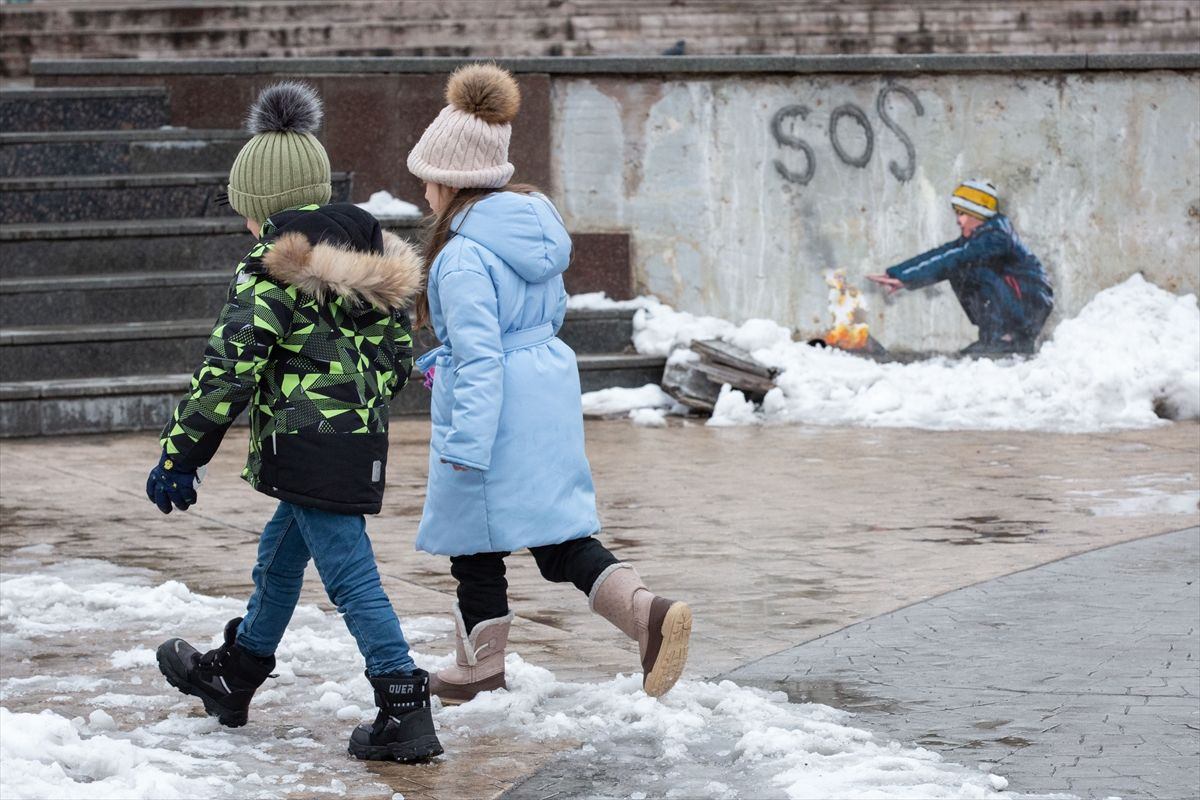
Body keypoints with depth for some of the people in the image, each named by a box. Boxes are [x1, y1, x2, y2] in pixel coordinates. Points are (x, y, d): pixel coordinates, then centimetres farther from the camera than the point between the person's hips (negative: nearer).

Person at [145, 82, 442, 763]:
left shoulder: (271, 273, -12)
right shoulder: (373, 256, 10)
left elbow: (226, 374, -15)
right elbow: (399, 358, 16)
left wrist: (181, 455, -9)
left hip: (308, 445, -8)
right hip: (366, 439, 8)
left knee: (350, 574, -7)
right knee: (278, 559, 24)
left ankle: (405, 712, -12)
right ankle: (233, 677, 41)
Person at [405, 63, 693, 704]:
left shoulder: (464, 255, -19)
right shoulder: (536, 225, 8)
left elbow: (478, 356, -23)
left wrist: (466, 444, -22)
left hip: (496, 405, -8)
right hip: (551, 387, 8)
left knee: (477, 542, 9)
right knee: (560, 531, 10)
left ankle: (479, 667, 24)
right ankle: (647, 610, -12)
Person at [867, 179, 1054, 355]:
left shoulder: (996, 236, -20)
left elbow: (955, 259, -28)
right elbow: (940, 254, 1)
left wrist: (906, 278, -32)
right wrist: (894, 274, -9)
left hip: (1033, 301, -9)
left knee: (984, 274, -27)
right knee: (959, 275, -1)